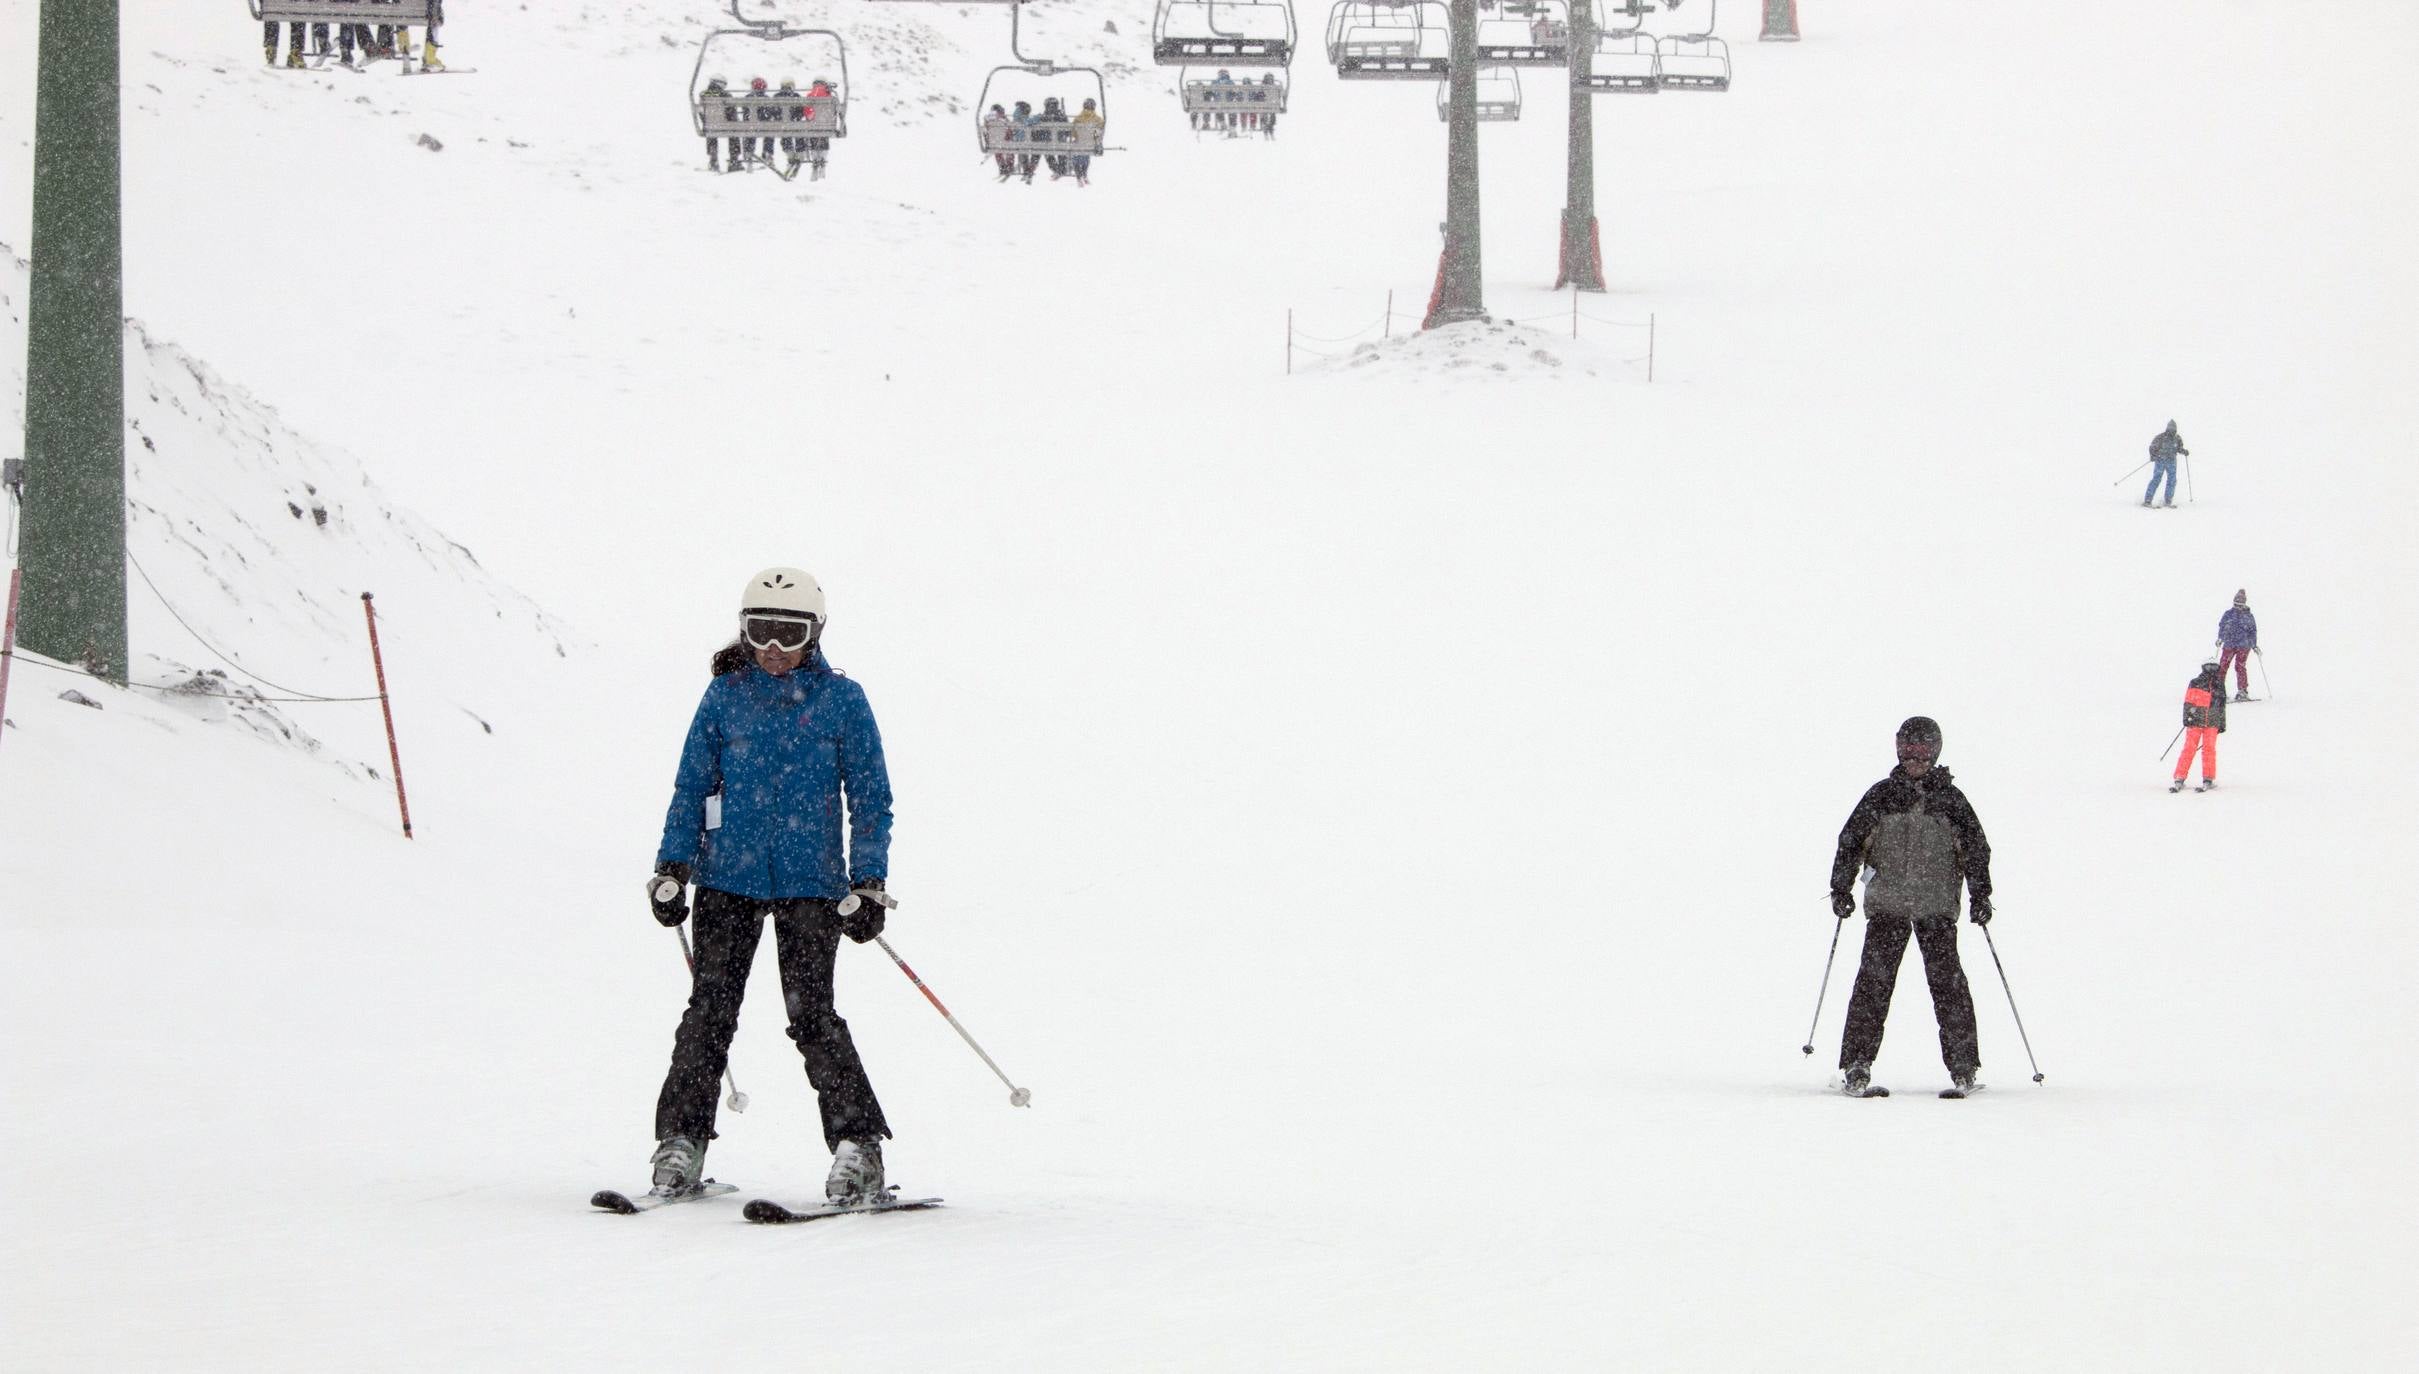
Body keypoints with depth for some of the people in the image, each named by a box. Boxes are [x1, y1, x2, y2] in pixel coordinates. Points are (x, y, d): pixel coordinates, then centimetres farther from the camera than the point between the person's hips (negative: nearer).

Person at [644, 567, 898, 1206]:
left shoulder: (841, 701, 2)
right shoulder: (725, 697, 6)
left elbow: (870, 798, 5)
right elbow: (692, 786, 12)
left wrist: (868, 883, -2)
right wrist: (672, 867, 4)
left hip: (810, 884, -2)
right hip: (728, 878, 2)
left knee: (812, 1014, -10)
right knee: (710, 1010, -3)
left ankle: (857, 1147, -5)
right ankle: (681, 1142, 5)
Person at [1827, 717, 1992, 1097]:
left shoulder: (1950, 799, 8)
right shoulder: (1881, 795, 8)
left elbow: (1976, 848, 10)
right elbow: (1851, 841, 10)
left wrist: (1980, 895, 2)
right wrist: (1841, 888, 2)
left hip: (1937, 907, 0)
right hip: (1886, 905, 0)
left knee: (1947, 979, -6)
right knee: (1874, 980, -8)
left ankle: (1963, 1066, 0)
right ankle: (1857, 1067, -8)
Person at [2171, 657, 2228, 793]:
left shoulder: (2219, 686, 11)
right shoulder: (2195, 684, 2)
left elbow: (2221, 706, 18)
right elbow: (2188, 702, 2)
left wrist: (2222, 724, 18)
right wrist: (2187, 717, -7)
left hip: (2212, 724, 2)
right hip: (2195, 721, -2)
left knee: (2209, 750, -3)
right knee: (2189, 749, -5)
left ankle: (2209, 779, 4)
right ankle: (2179, 779, -2)